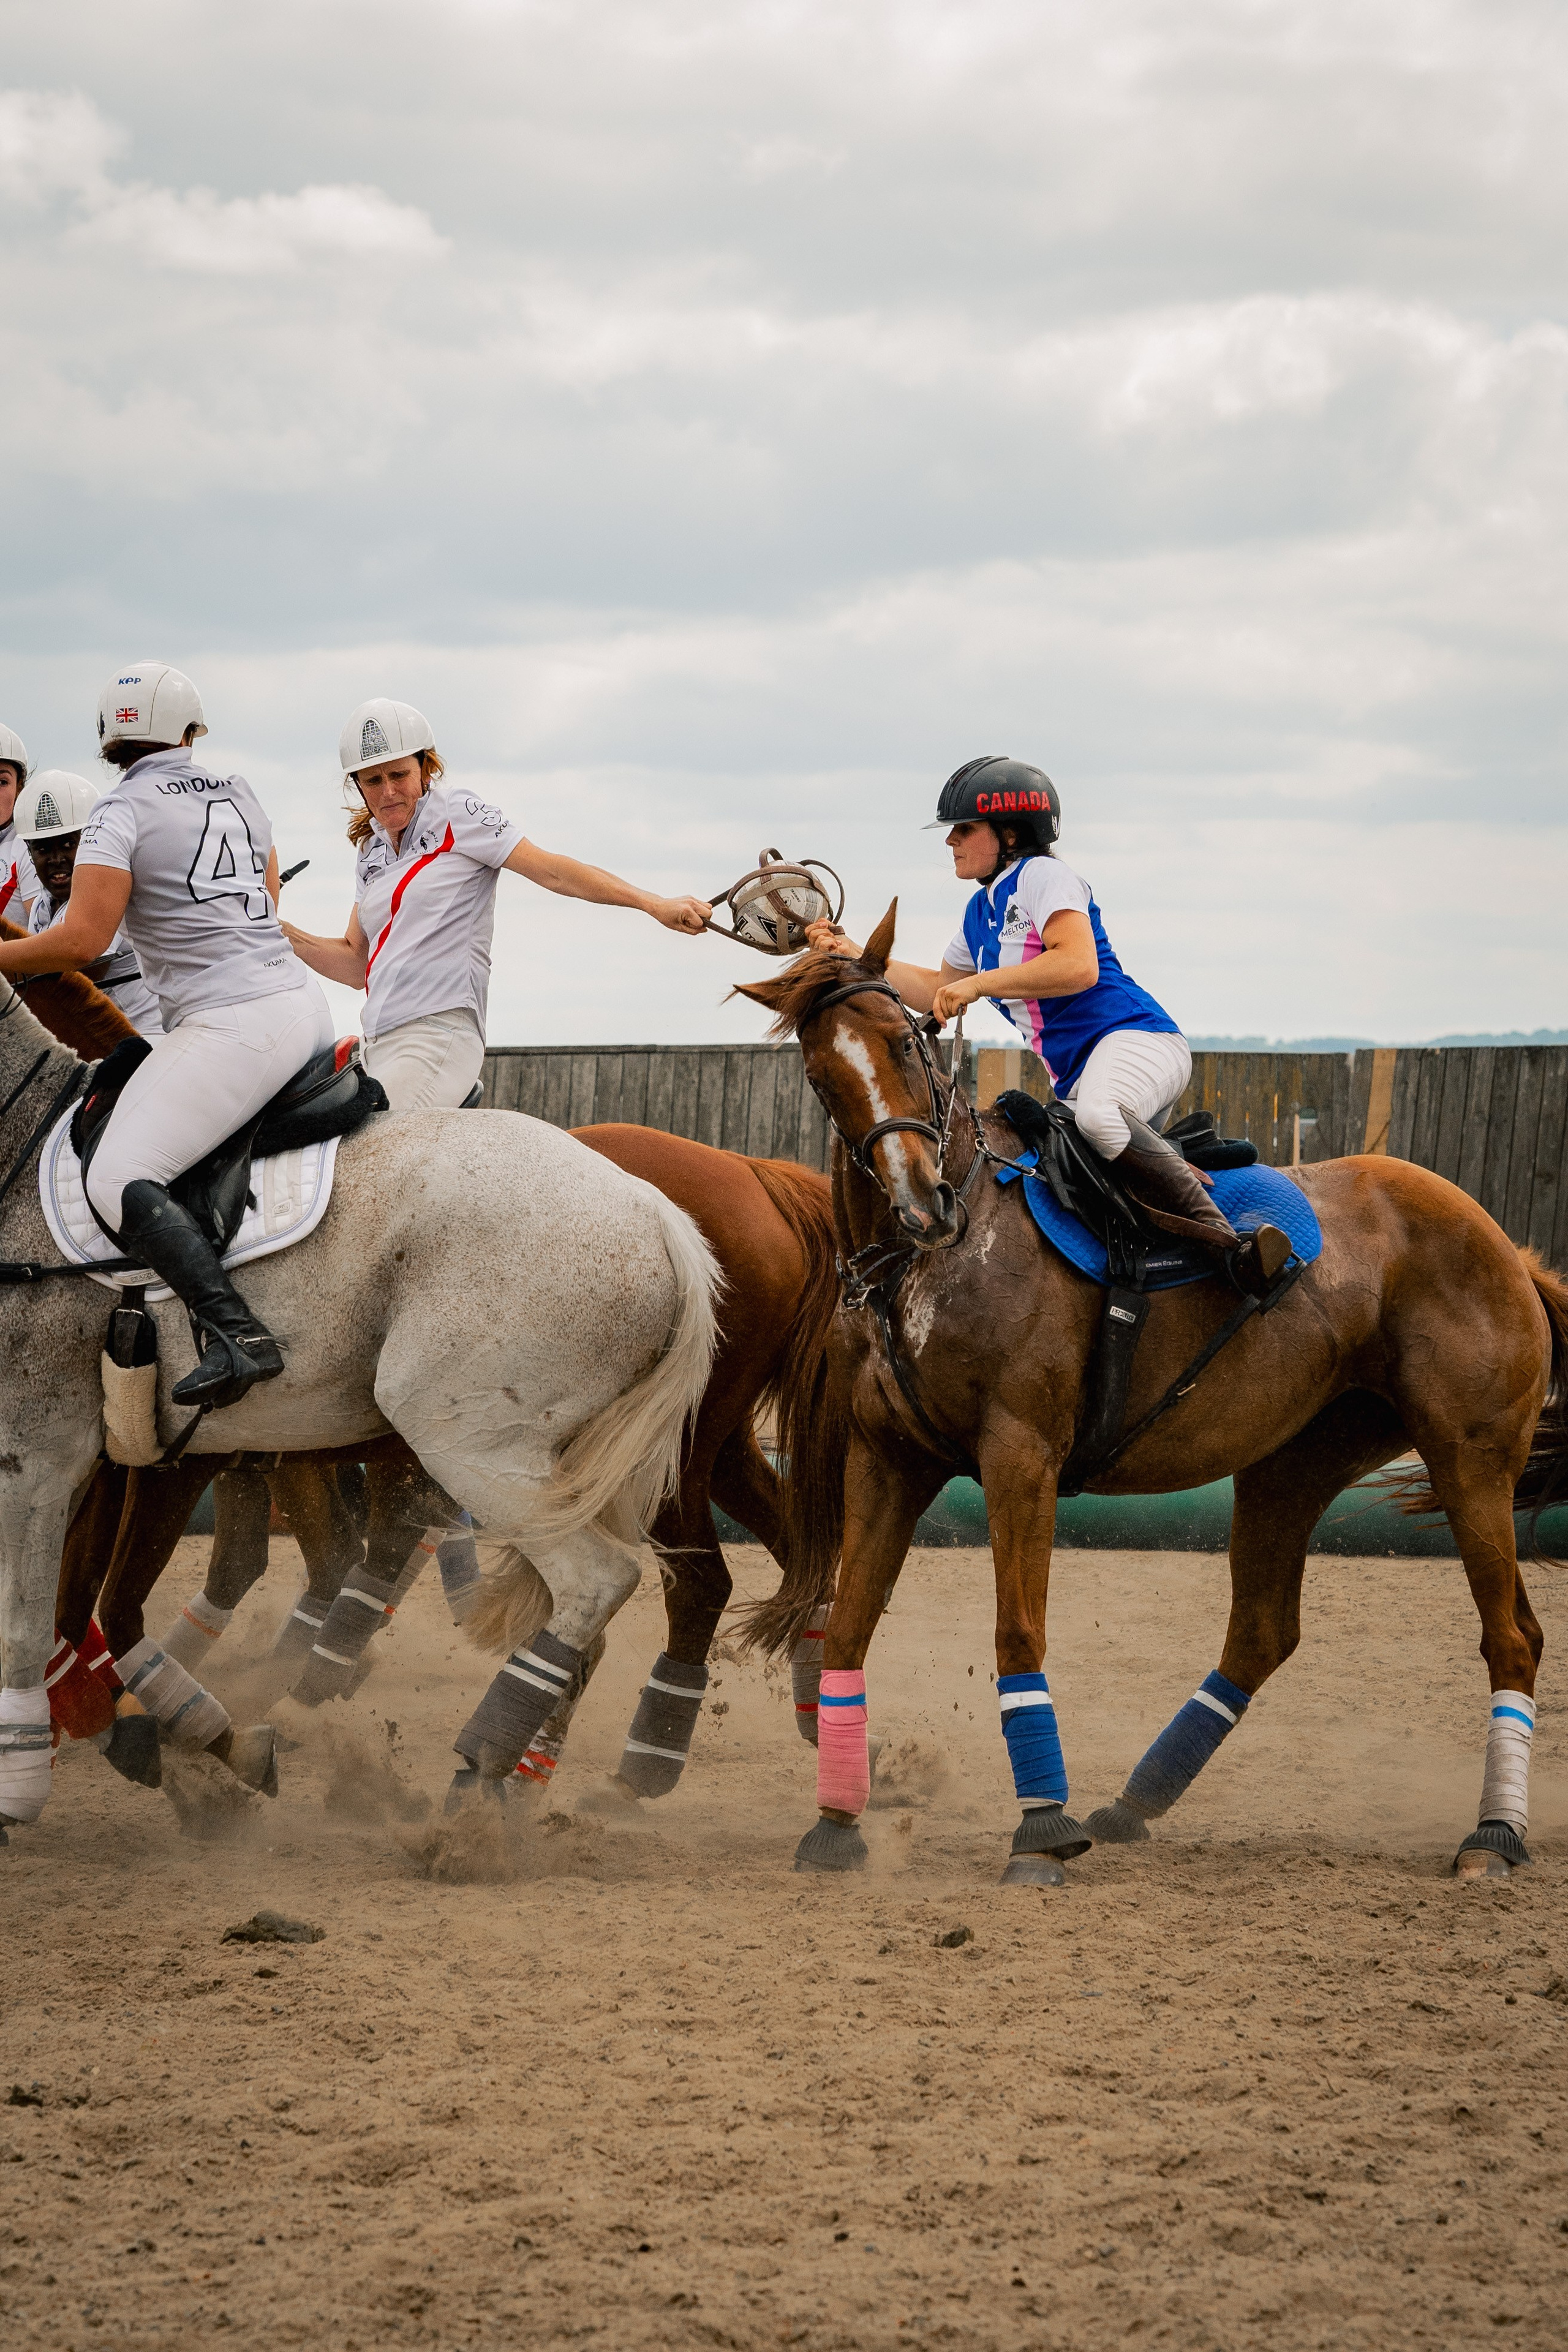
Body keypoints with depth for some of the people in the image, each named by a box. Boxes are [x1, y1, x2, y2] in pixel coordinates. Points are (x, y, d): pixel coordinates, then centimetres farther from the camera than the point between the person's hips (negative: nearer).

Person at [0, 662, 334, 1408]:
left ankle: (237, 1335, -28)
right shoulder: (237, 795, 16)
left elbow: (82, 940, -15)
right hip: (302, 1000, 8)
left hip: (227, 1026, -8)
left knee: (118, 1183, -13)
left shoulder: (121, 811, -5)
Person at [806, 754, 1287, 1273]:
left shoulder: (1041, 876, -6)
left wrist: (980, 983, -21)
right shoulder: (980, 912, 21)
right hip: (1073, 1076, 10)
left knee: (1099, 1113, -42)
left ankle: (1221, 1234, -42)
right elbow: (936, 993, 34)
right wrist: (855, 958, 26)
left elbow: (1079, 966, -22)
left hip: (1135, 1039, -10)